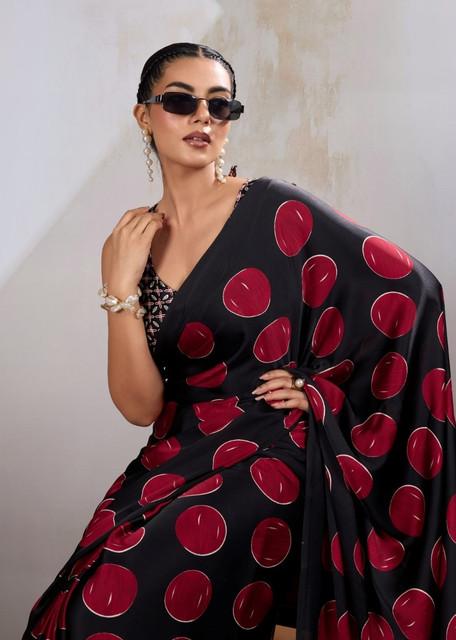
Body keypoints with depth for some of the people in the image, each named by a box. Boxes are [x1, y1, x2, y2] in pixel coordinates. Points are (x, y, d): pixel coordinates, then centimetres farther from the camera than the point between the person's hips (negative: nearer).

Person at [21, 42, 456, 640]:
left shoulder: (273, 210, -9)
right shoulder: (133, 240, 4)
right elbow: (141, 406, -4)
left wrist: (326, 390, -5)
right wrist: (120, 289, -14)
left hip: (264, 459, -4)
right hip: (176, 459, 5)